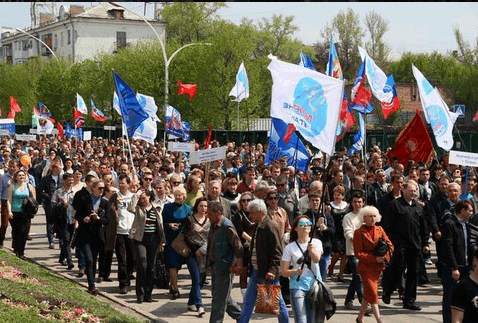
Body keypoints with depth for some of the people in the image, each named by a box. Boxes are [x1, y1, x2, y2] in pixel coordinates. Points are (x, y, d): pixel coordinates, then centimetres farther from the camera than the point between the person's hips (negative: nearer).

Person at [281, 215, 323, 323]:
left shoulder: (316, 242, 7)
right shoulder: (290, 247, 3)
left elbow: (316, 259, -13)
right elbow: (283, 271, 2)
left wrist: (311, 249, -33)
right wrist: (296, 271, -18)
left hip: (315, 285, 2)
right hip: (298, 287, -2)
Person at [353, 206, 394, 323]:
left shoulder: (379, 230, 8)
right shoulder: (359, 232, -8)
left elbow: (390, 246, 9)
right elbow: (358, 253, -11)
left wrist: (384, 257, -11)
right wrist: (375, 259, -18)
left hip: (377, 267, 5)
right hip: (365, 267, -5)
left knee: (368, 293, 11)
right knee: (372, 292, -11)